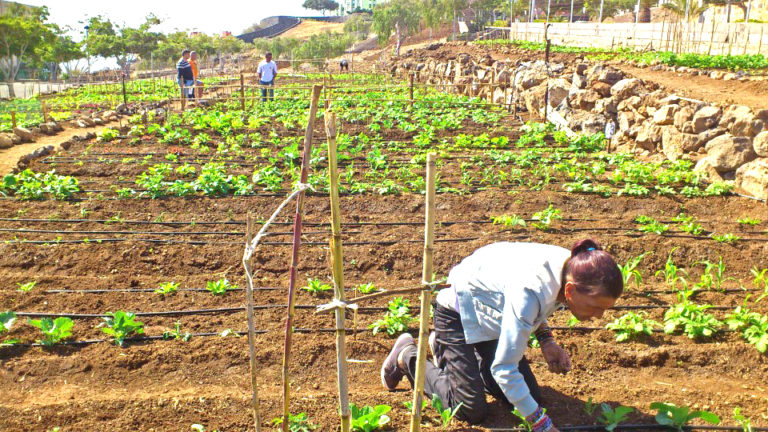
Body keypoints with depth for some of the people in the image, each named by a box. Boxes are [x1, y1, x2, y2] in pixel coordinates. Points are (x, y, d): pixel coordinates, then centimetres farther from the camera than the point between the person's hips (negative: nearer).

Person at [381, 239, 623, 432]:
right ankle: (407, 356, 13)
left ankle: (443, 348, 24)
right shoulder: (530, 290, -42)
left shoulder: (572, 267, -18)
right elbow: (504, 368, -35)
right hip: (457, 312, -8)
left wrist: (546, 341, -8)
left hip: (490, 313, 8)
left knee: (530, 397, 6)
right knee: (473, 412, -9)